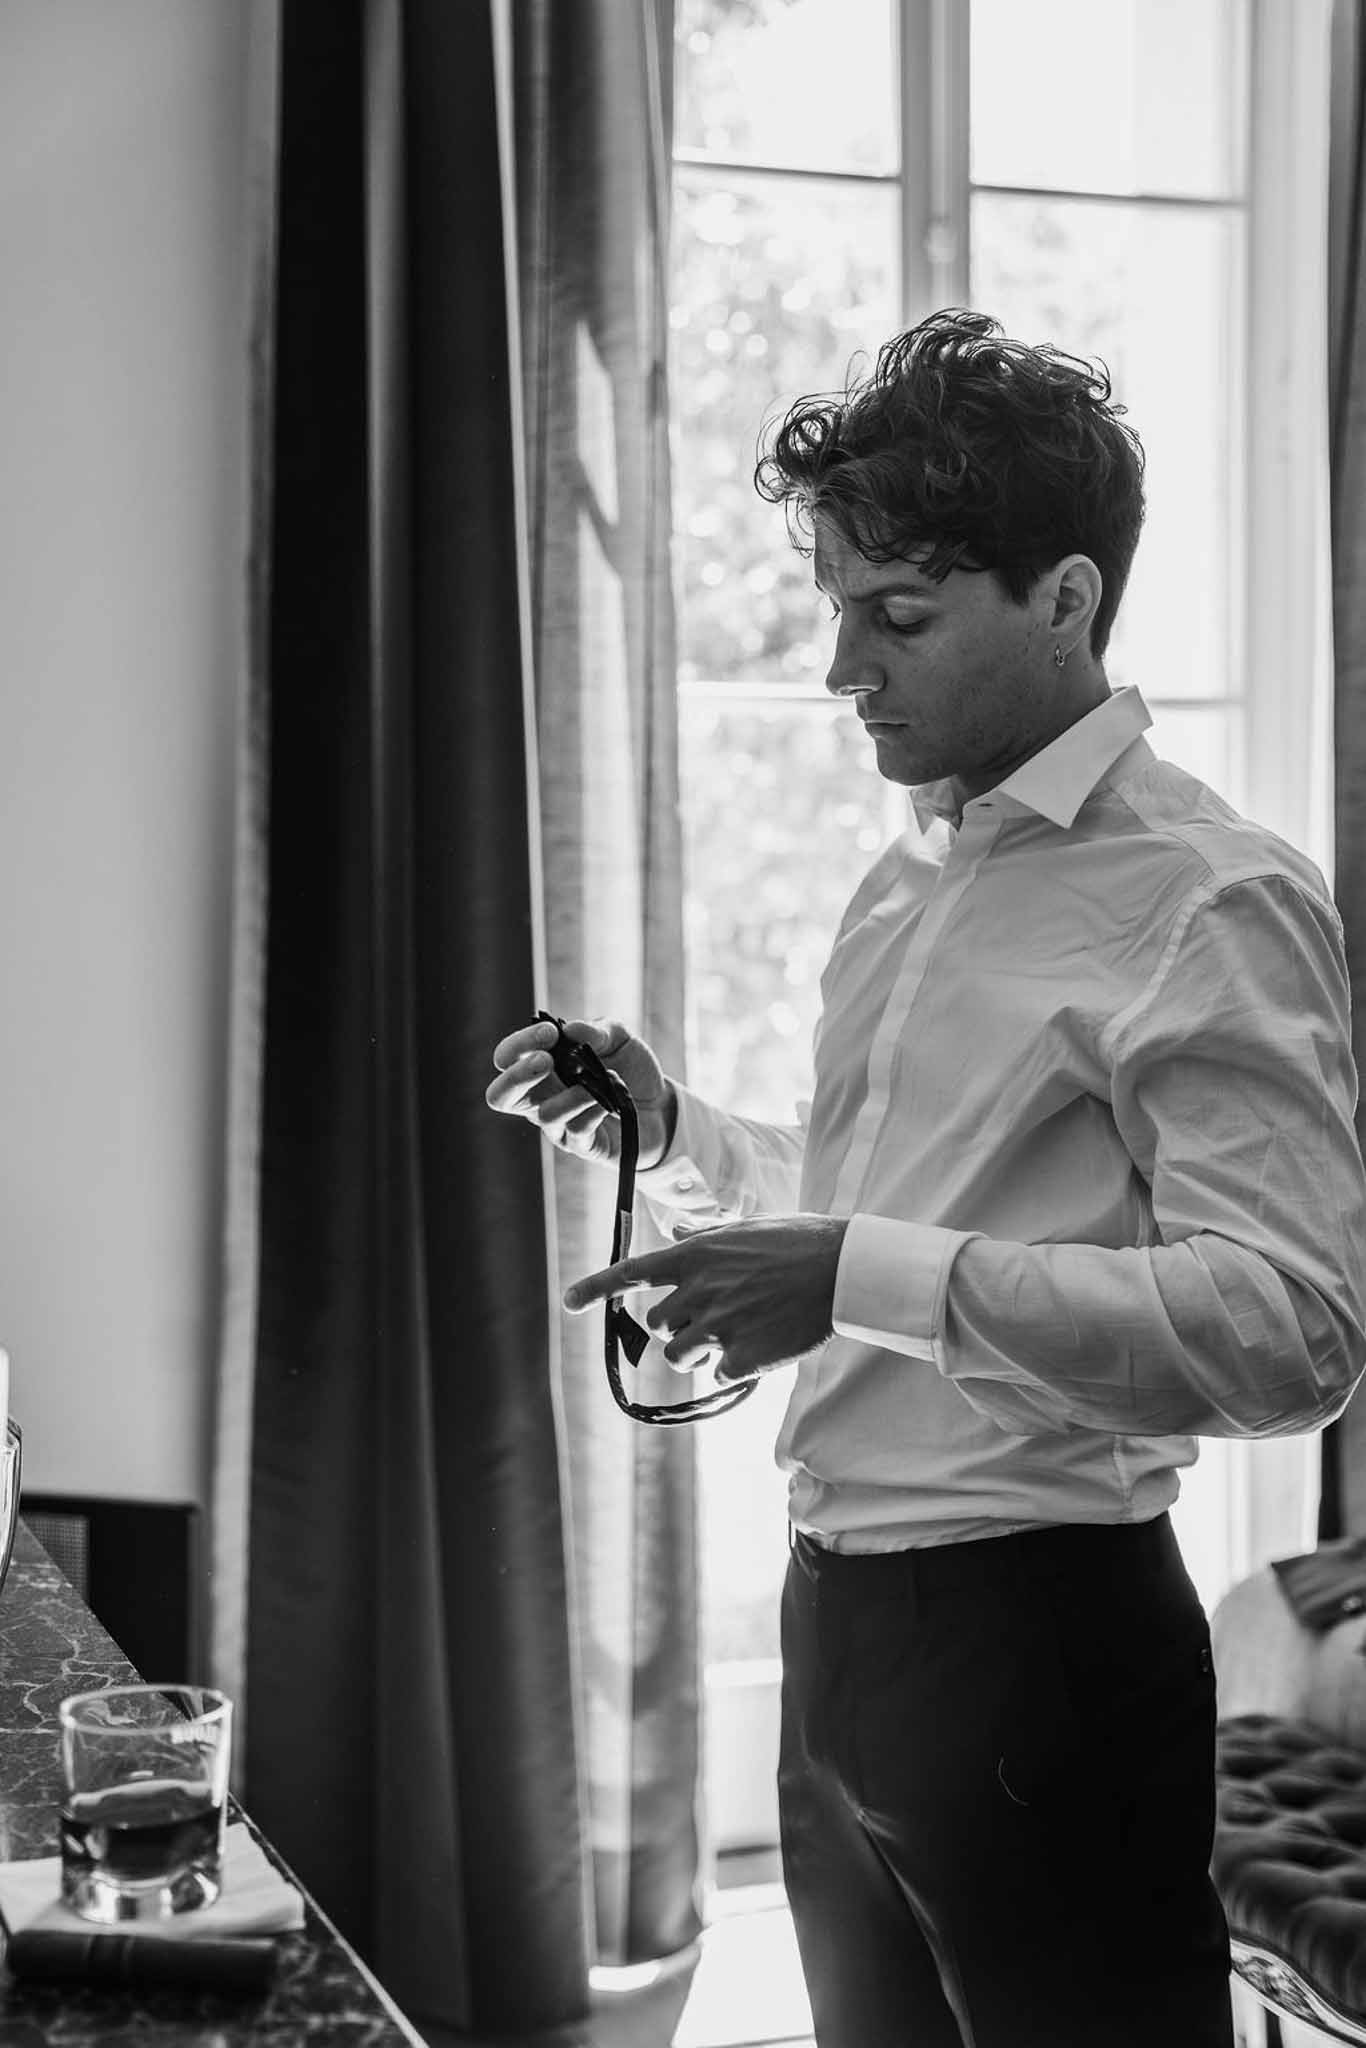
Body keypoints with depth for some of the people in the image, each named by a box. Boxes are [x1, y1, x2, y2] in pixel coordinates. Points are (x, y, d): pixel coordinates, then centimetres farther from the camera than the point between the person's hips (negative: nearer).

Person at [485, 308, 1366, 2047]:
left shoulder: (1210, 904, -14)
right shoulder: (904, 890, 12)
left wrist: (868, 1276, -29)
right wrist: (670, 1133, 5)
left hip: (1037, 1629, -8)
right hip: (838, 1614, 8)